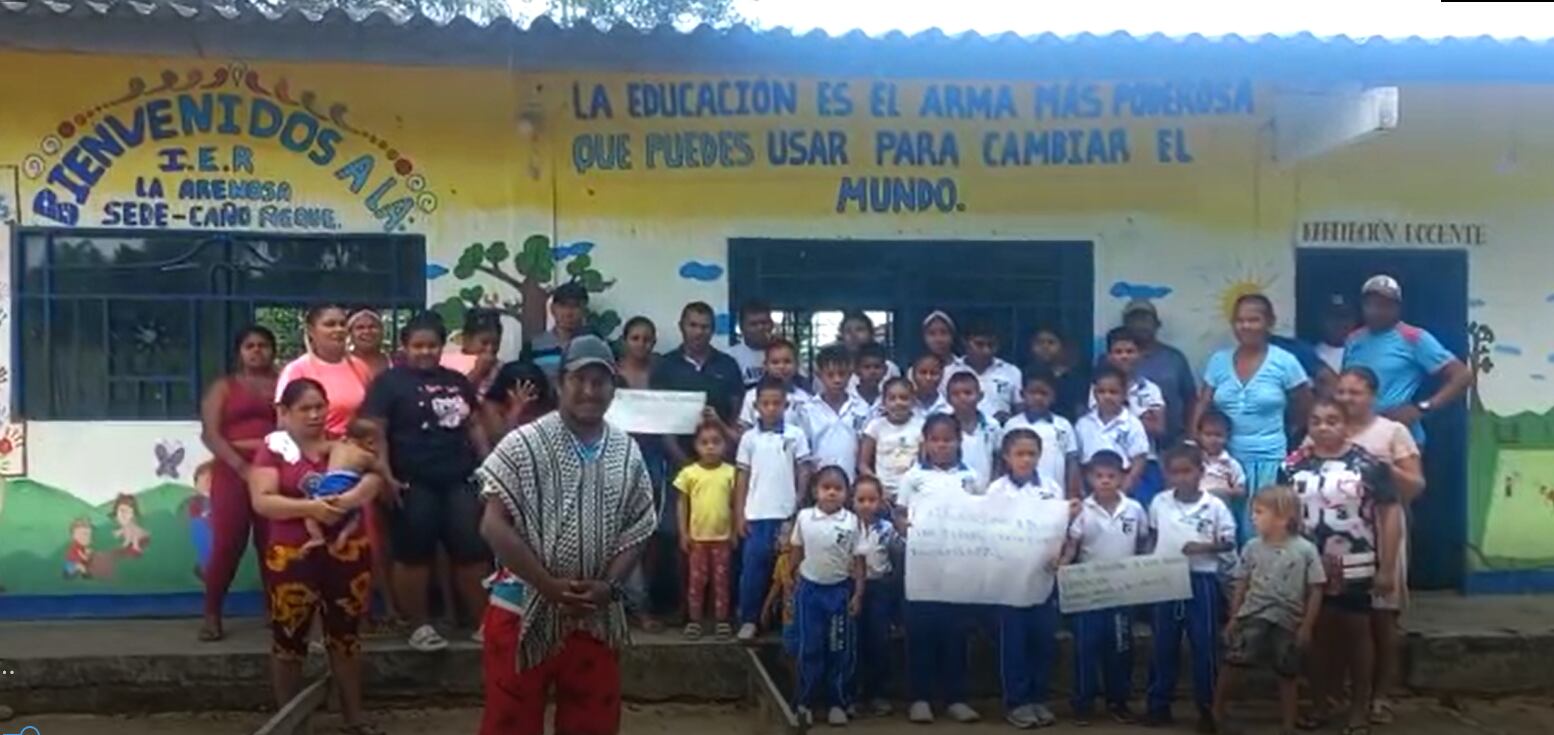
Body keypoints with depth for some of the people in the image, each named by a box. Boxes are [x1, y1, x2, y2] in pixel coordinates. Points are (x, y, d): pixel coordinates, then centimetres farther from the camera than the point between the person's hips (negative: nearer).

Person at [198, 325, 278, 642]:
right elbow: (210, 434, -2)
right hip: (233, 472, -1)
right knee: (227, 544, -5)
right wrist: (241, 466, -15)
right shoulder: (223, 387, 9)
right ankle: (212, 615, 3)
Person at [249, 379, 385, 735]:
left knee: (346, 636, 13)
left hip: (347, 554, 3)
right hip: (291, 558, -3)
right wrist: (310, 508, -25)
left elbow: (374, 477, -6)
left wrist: (352, 497, -26)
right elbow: (261, 501, -12)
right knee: (289, 639, 6)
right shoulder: (273, 448, -2)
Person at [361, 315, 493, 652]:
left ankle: (482, 621, 14)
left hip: (460, 480, 5)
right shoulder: (389, 382, -2)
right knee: (414, 554, 3)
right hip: (413, 484, -5)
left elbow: (475, 425, 19)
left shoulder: (457, 381, 15)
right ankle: (419, 625, 14)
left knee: (474, 550, 4)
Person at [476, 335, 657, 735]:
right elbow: (494, 526, -12)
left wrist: (609, 586, -9)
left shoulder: (628, 454, 5)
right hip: (525, 610, -4)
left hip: (597, 617, 4)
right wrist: (549, 585, -18)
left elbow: (636, 530, 8)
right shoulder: (524, 445, -9)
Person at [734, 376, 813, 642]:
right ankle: (748, 620, 11)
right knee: (752, 567, 2)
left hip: (787, 513, 0)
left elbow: (804, 473, 3)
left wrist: (801, 508, -2)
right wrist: (739, 514, 1)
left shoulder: (796, 435, 0)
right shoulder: (749, 438, 3)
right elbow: (742, 477, 5)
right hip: (756, 514, 1)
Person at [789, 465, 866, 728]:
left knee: (840, 650, 5)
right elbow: (797, 554, 8)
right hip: (809, 589, 1)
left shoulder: (852, 522, -7)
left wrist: (858, 594, -6)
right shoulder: (804, 517, -3)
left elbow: (858, 561, -2)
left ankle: (838, 703, 14)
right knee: (810, 648, 4)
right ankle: (805, 702, 12)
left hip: (840, 590, -1)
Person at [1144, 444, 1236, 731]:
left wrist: (1204, 547, -19)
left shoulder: (1215, 506, -6)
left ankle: (1206, 708, 14)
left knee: (1205, 645, 3)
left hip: (1200, 580, -2)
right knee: (1164, 645, 9)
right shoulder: (1159, 502, 1)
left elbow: (1229, 543, -3)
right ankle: (1159, 704, 19)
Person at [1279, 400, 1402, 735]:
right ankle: (1318, 705, 24)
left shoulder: (1368, 464, -6)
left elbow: (1389, 515, -5)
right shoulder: (1293, 466, 3)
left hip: (1357, 569, -2)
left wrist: (1387, 568, -8)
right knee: (1318, 635, 12)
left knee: (1357, 633, 8)